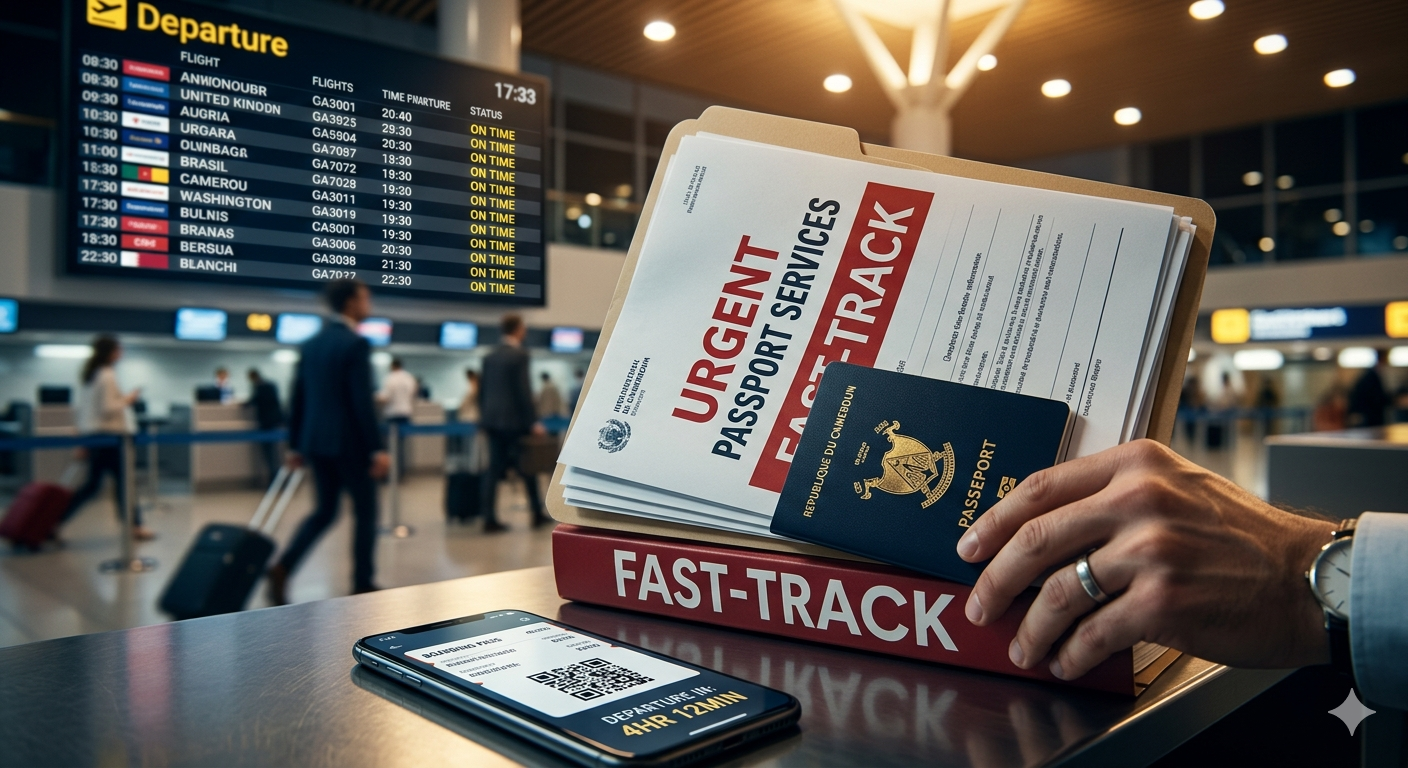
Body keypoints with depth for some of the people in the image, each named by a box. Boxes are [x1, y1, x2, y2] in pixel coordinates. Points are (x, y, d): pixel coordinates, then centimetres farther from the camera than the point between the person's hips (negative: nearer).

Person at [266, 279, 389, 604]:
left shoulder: (311, 344, 10)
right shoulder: (356, 344, -14)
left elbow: (297, 399, 12)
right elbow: (362, 402, -19)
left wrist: (295, 445, 17)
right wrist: (377, 449, -16)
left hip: (316, 441, 7)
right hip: (349, 443, -7)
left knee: (324, 511, 17)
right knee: (365, 513, 6)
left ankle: (282, 568, 1)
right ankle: (362, 585, 12)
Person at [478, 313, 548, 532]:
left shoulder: (490, 356, 11)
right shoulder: (520, 354, -11)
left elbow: (482, 389, 14)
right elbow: (523, 391, -16)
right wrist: (533, 422, -13)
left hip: (492, 419, 7)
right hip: (513, 420, -7)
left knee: (494, 468, 5)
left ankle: (489, 519, 1)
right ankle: (537, 514, 16)